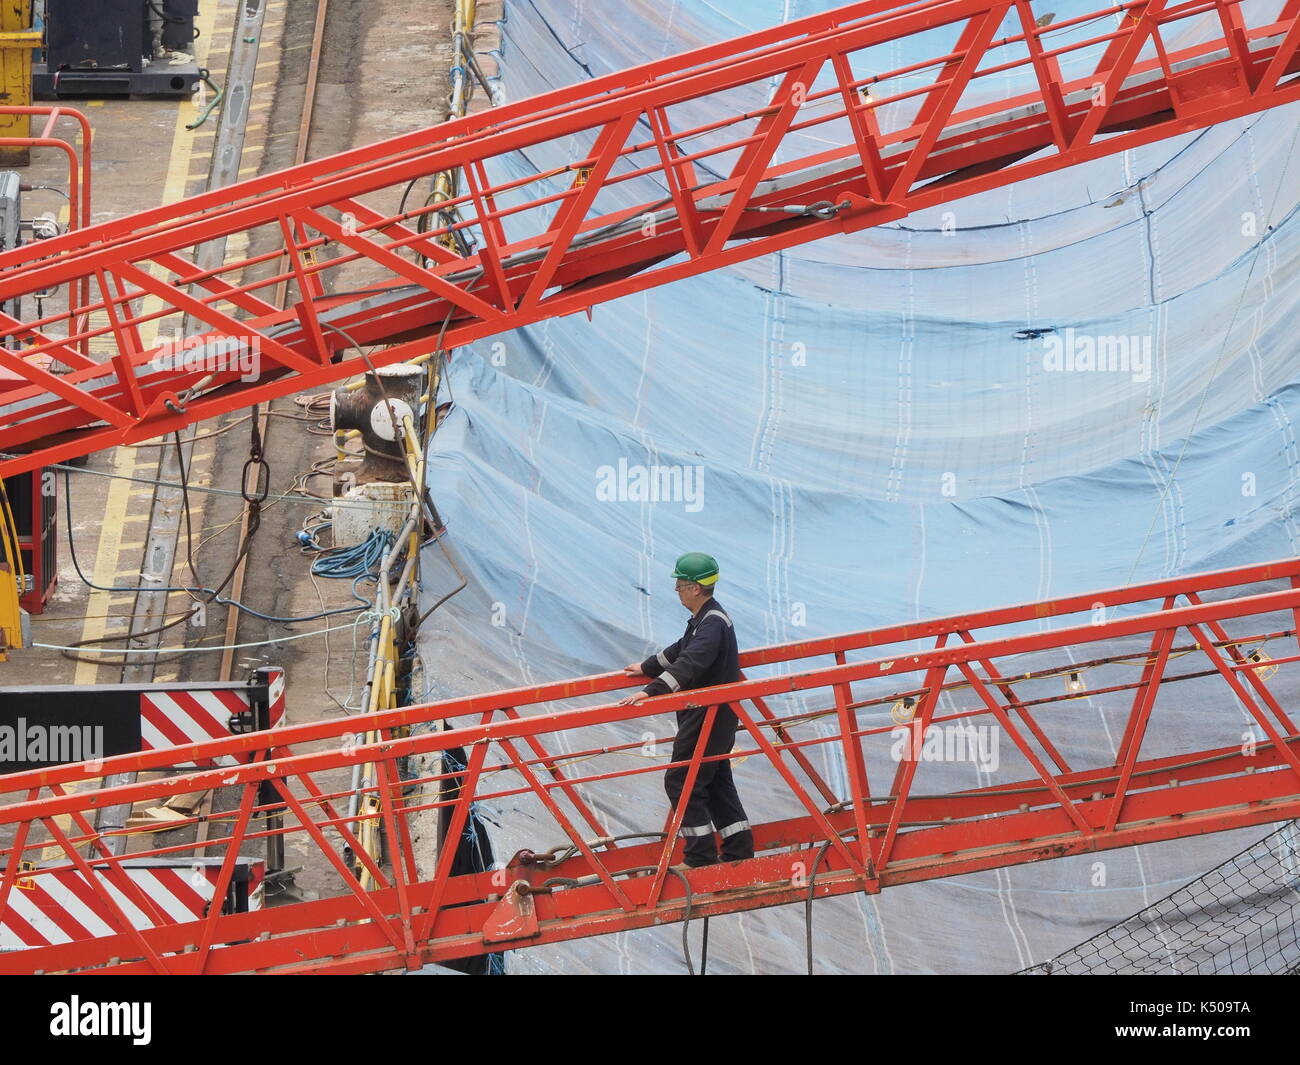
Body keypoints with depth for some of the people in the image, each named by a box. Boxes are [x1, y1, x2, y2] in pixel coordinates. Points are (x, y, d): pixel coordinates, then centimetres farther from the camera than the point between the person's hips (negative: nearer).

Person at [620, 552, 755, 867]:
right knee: (717, 782, 16)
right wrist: (646, 668, 43)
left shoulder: (712, 624, -21)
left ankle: (702, 857, -4)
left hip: (709, 717, -11)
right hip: (710, 715, 11)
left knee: (681, 782, -7)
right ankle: (739, 851, 19)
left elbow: (689, 664, -36)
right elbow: (680, 651, 31)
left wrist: (652, 691, -46)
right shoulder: (705, 618, 13)